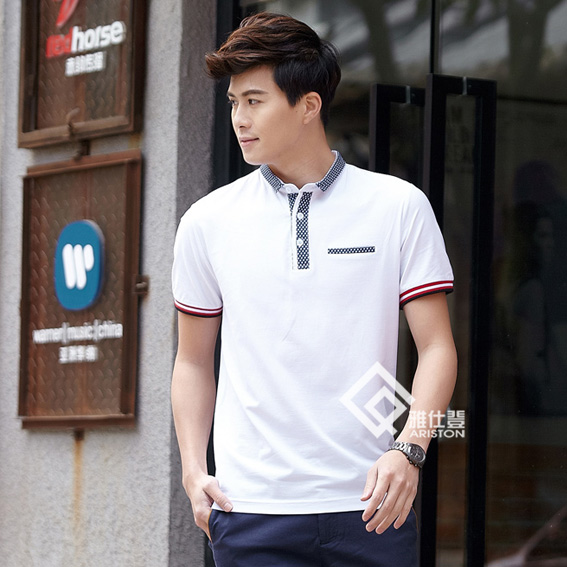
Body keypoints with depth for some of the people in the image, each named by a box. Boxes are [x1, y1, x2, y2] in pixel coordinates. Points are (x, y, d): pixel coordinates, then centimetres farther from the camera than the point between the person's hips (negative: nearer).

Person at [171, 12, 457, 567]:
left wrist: (409, 449, -12)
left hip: (369, 505, -1)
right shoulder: (208, 222, 7)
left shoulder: (400, 206, 3)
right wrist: (193, 469, 3)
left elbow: (436, 348, 2)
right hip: (251, 508, 1)